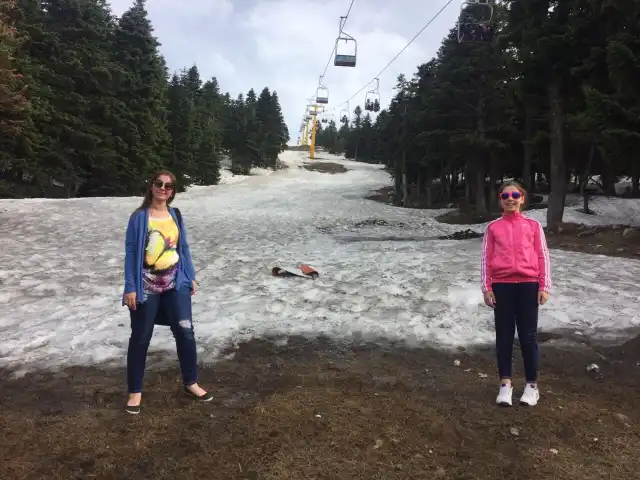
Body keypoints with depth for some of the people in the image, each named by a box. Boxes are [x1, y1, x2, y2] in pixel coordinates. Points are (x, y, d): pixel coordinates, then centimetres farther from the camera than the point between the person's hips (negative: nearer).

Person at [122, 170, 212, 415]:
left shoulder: (176, 215, 5)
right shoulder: (139, 216, -8)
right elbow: (131, 252, -8)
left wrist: (191, 277, 10)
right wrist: (130, 288, -10)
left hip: (176, 283, 4)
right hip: (147, 286, -3)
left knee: (185, 331, 3)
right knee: (141, 338, 8)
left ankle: (191, 383, 21)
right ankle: (135, 391, 23)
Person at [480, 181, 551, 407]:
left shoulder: (533, 225, 6)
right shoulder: (493, 227, 7)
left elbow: (543, 257, 5)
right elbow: (486, 259, 5)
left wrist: (544, 287, -2)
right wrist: (486, 288, -2)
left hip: (528, 284, 0)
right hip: (502, 285, 1)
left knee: (528, 335, 4)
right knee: (504, 334, 5)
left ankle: (532, 384, 16)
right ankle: (505, 383, 13)